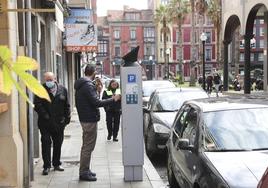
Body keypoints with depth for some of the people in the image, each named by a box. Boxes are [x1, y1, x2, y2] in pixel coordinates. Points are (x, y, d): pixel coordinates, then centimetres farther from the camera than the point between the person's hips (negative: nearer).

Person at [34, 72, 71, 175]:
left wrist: (67, 117, 3)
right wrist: (46, 116, -16)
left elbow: (67, 105, 10)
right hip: (45, 123, -3)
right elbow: (37, 105, -9)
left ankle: (57, 164, 24)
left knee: (58, 143, 11)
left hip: (59, 122, 3)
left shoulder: (62, 90, 5)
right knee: (46, 143, -3)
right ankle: (46, 166, 3)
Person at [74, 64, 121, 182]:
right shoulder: (88, 85, -18)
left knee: (86, 146, 18)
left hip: (84, 118, 11)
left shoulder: (80, 85, 13)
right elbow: (96, 102, -23)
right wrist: (113, 100, -19)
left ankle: (85, 170, 26)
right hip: (90, 119, -11)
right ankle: (84, 172, 0)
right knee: (88, 146, -5)